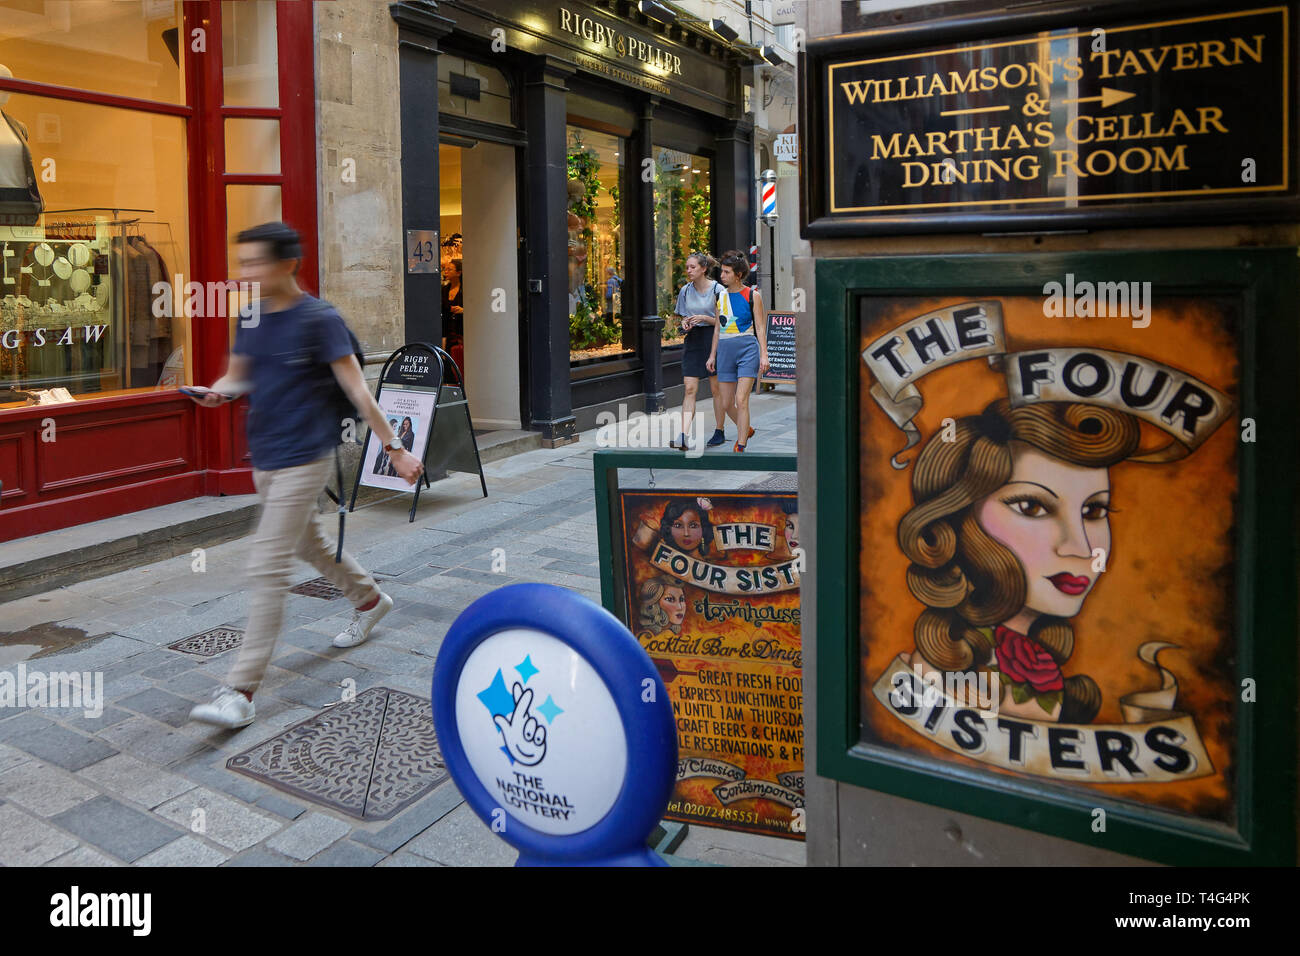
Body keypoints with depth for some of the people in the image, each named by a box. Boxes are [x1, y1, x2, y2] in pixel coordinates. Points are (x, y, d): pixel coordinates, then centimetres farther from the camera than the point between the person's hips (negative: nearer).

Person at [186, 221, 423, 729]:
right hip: (264, 458, 8)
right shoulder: (251, 320, 8)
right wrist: (216, 391, -7)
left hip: (303, 459, -8)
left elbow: (356, 388, -12)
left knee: (268, 567, -11)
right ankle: (369, 599, 48)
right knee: (309, 543, 23)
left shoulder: (318, 319, -13)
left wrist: (394, 448, -12)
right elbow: (236, 374, 17)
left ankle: (240, 691, -8)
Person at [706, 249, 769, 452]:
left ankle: (740, 446, -5)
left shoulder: (752, 295, -2)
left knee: (741, 401, -12)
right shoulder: (720, 296, 11)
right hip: (725, 351, 5)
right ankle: (745, 430, 35)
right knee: (726, 403, 8)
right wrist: (713, 354, 16)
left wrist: (764, 355, -8)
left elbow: (760, 327, -2)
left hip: (747, 349, -5)